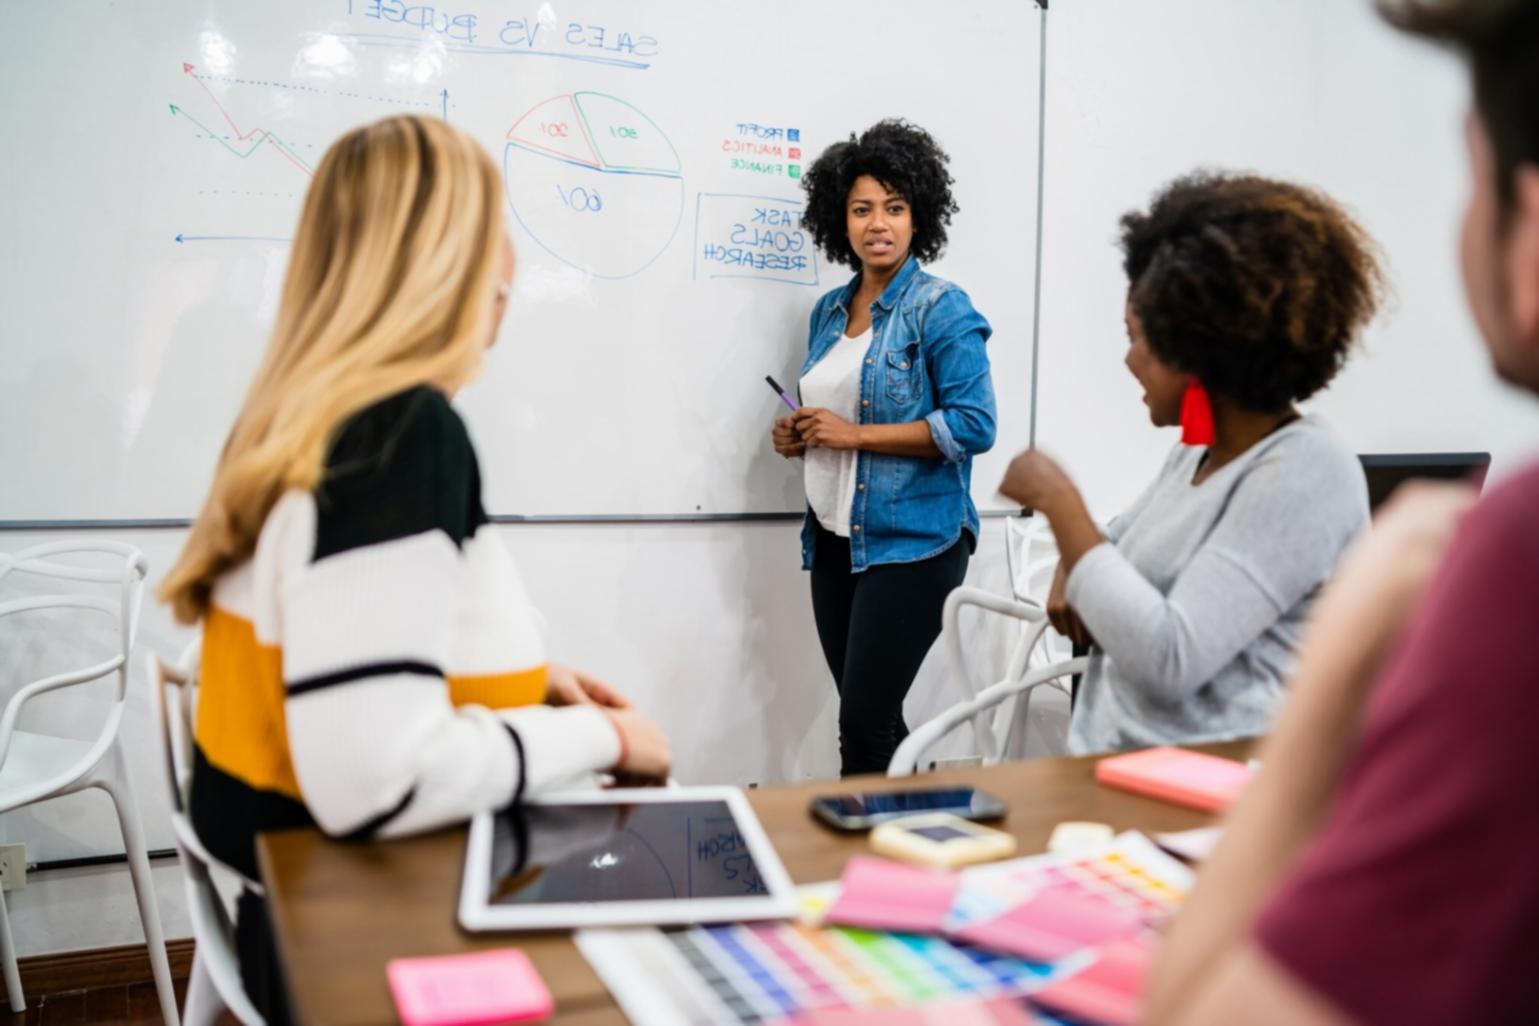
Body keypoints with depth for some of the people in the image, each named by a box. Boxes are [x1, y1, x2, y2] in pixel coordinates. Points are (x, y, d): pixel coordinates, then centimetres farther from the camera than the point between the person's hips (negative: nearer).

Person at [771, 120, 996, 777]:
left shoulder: (941, 308, -9)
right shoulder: (829, 311, 12)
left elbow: (974, 425, -17)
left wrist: (856, 434, -17)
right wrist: (799, 437, 2)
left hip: (912, 542, -7)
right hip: (835, 541, 7)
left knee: (865, 722, -8)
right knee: (866, 716, 13)